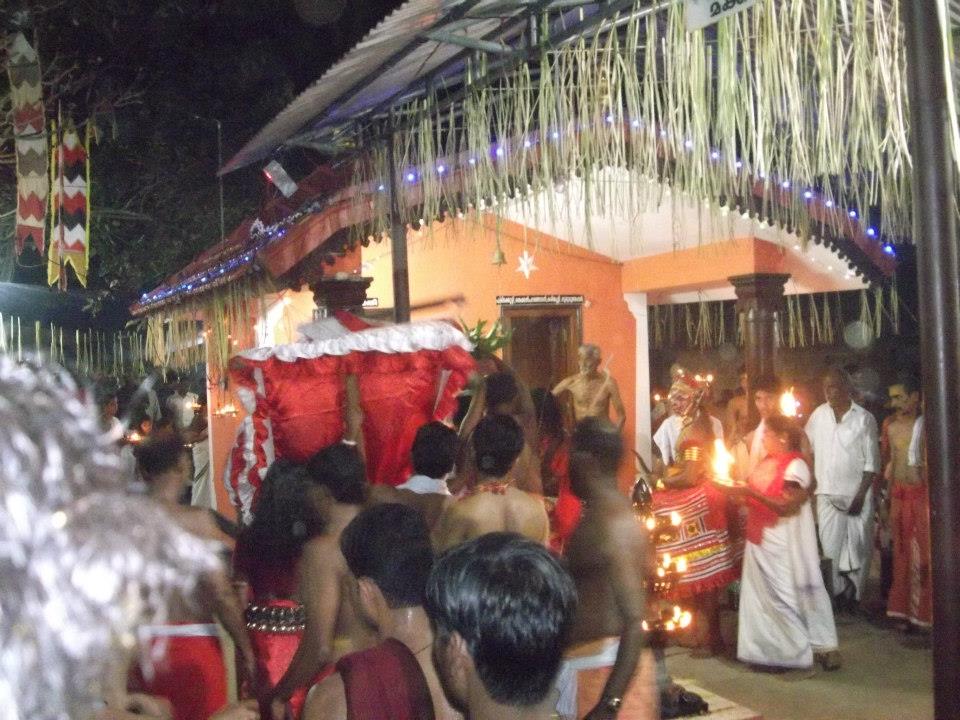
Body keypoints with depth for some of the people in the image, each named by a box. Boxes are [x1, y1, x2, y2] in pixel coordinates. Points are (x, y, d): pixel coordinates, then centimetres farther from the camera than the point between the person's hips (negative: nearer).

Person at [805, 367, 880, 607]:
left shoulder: (864, 419, -5)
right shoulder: (818, 415, 3)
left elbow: (872, 462, -5)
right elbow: (806, 447, 14)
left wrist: (861, 495, -10)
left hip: (857, 494, -2)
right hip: (827, 493, 2)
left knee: (857, 547, 3)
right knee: (831, 543, 2)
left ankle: (853, 593, 17)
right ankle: (839, 591, 14)